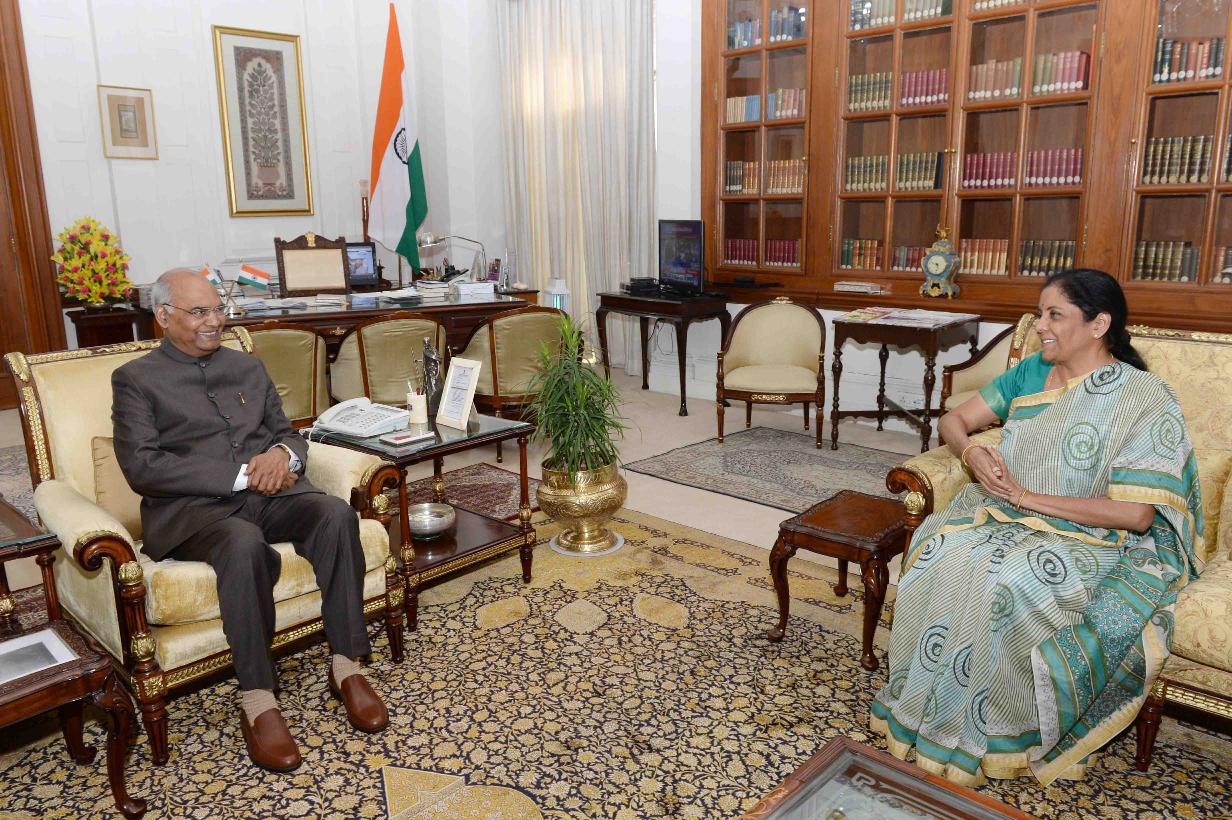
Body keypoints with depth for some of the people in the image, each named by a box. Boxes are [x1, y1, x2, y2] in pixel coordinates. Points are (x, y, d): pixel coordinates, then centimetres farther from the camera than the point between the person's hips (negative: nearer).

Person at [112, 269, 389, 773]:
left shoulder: (248, 367, 22)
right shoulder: (135, 379, 7)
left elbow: (288, 431, 22)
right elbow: (142, 468, -7)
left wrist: (283, 453, -5)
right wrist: (241, 474, -15)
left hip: (266, 492, 4)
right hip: (190, 506, -4)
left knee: (337, 514, -28)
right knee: (244, 543, -38)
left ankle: (346, 667, -19)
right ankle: (256, 700, -27)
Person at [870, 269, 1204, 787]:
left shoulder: (1145, 400, -10)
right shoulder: (1031, 373, 8)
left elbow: (1135, 514, -17)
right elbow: (954, 420, 13)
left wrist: (1026, 496, -17)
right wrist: (970, 452, -11)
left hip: (1092, 539, -5)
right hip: (1004, 513, 5)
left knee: (1000, 581, -34)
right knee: (939, 554, -26)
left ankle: (971, 736, -15)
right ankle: (921, 703, -14)